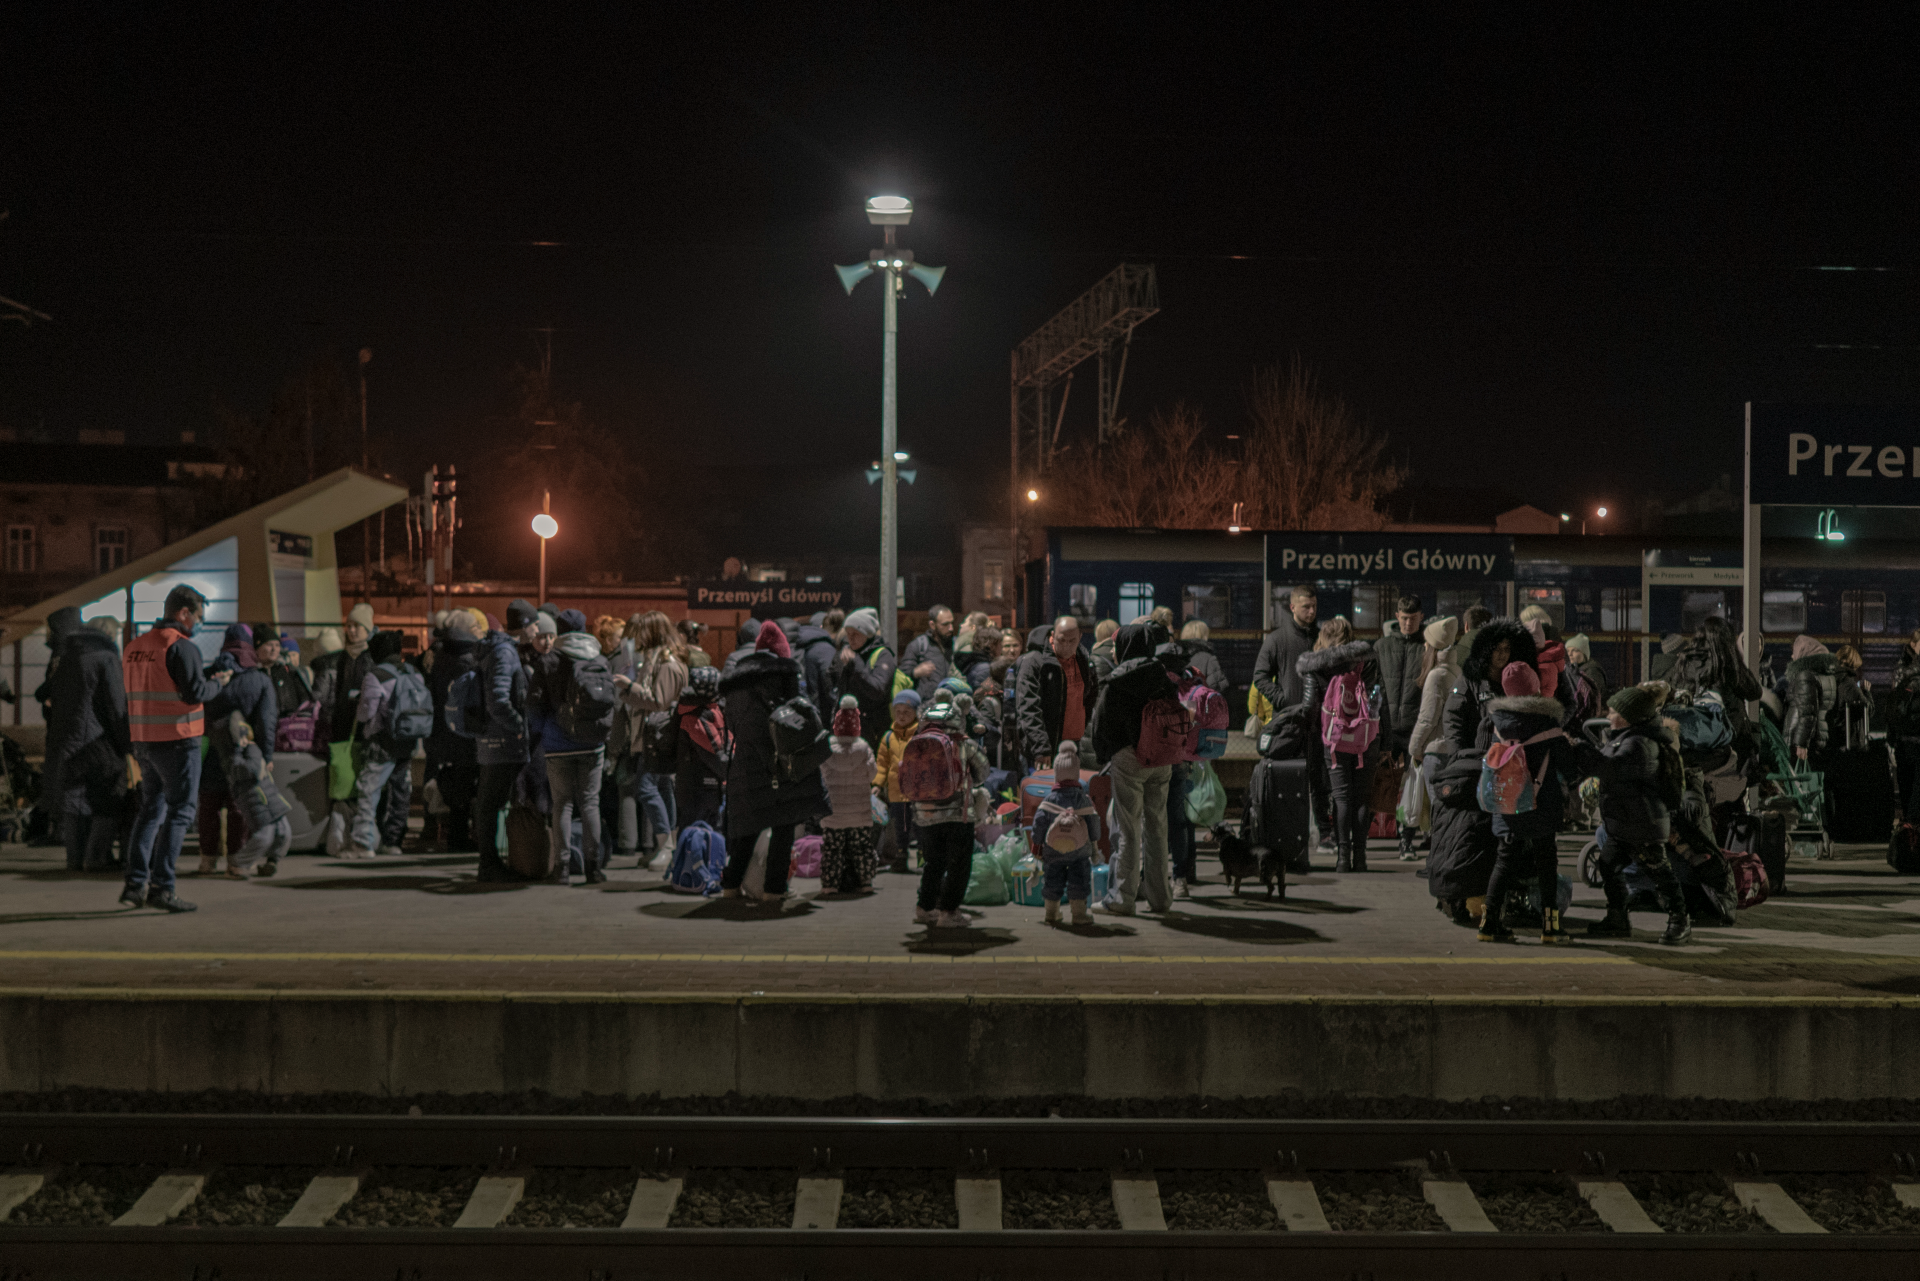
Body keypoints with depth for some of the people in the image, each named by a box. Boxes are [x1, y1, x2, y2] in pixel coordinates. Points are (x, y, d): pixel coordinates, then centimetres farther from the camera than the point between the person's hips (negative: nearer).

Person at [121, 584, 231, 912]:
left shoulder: (134, 647, 12)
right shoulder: (182, 647, -13)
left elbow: (129, 695, 16)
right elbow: (194, 693, -19)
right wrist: (217, 681, -2)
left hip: (143, 741, 8)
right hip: (178, 741, -8)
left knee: (150, 811, 16)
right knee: (179, 813, -2)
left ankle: (135, 883, 13)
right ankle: (161, 886, -6)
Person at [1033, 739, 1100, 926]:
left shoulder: (1050, 798, -7)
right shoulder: (1083, 798, -7)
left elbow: (1039, 821, -6)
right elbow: (1092, 821, -2)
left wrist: (1037, 843, 6)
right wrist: (1094, 841, 15)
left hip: (1052, 850, 1)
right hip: (1079, 849, -1)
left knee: (1053, 878, 11)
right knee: (1079, 878, 8)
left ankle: (1051, 913, 18)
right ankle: (1079, 913, 9)